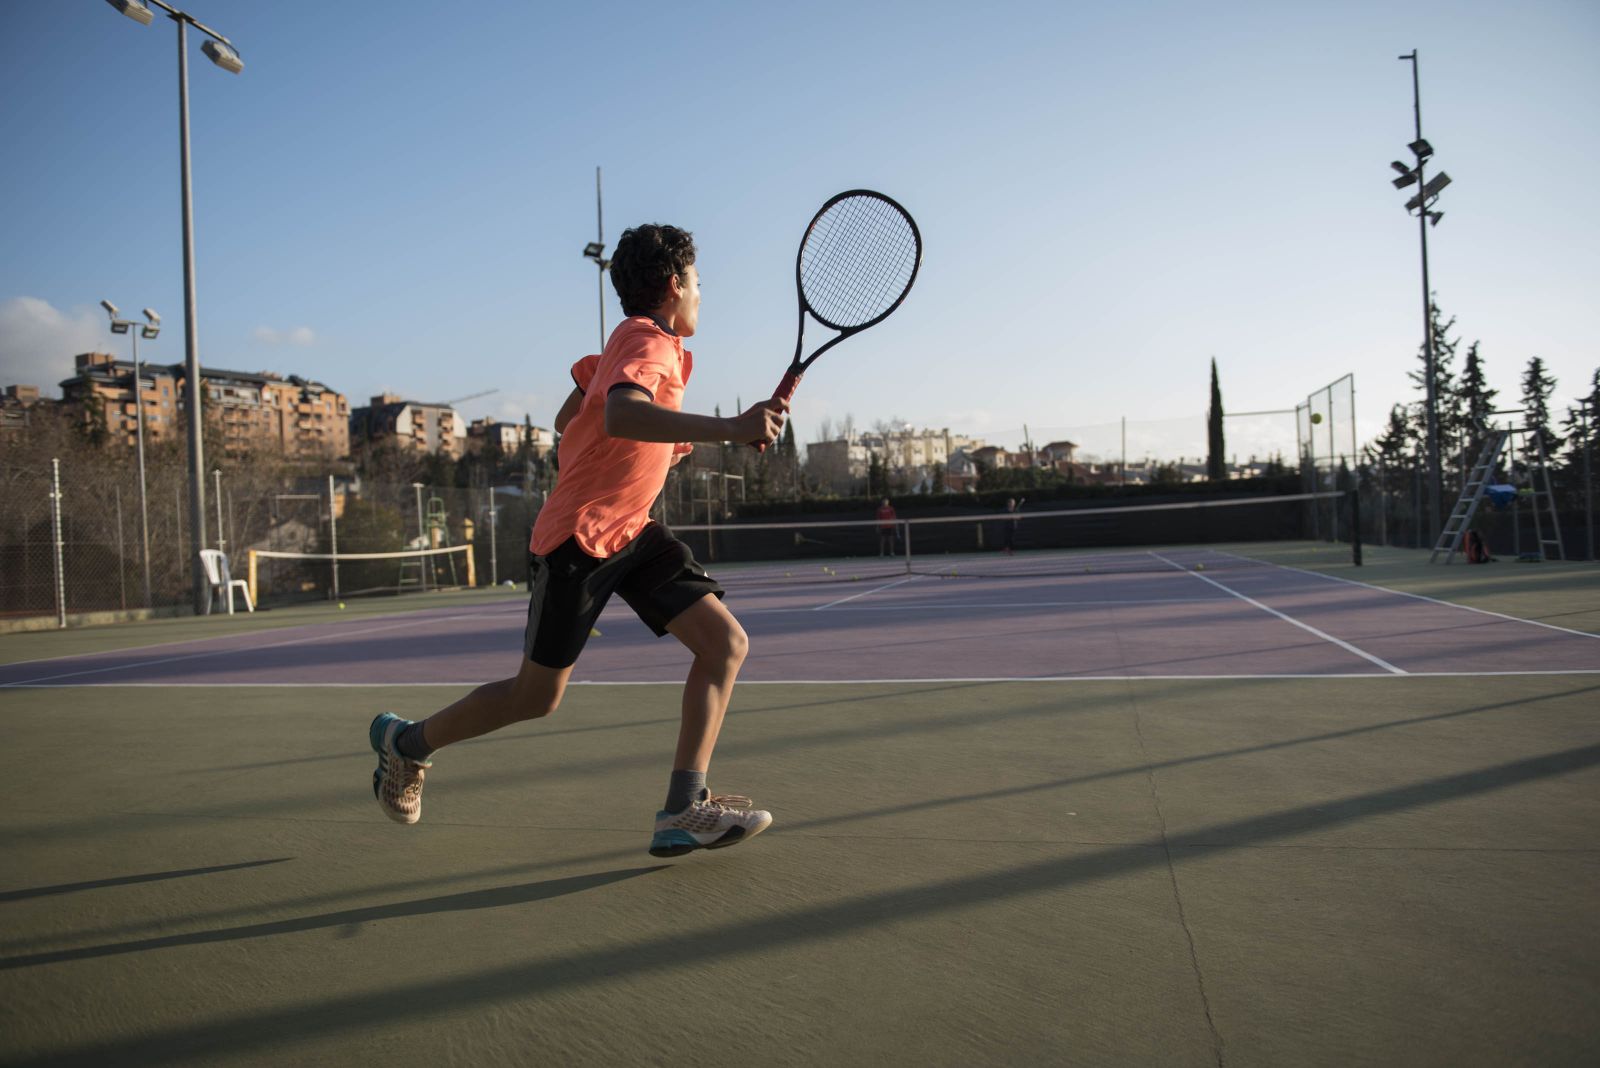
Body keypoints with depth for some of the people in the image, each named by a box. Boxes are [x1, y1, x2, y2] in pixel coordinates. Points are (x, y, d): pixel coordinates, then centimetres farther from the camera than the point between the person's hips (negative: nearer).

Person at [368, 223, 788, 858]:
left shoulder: (632, 342, 13)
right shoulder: (648, 342, -17)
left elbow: (568, 419, 21)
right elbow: (620, 415, -40)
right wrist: (729, 429, -47)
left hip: (632, 531, 9)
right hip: (578, 539, -9)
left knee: (726, 644, -6)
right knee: (536, 697, 4)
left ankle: (683, 811, -7)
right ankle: (407, 742, 29)